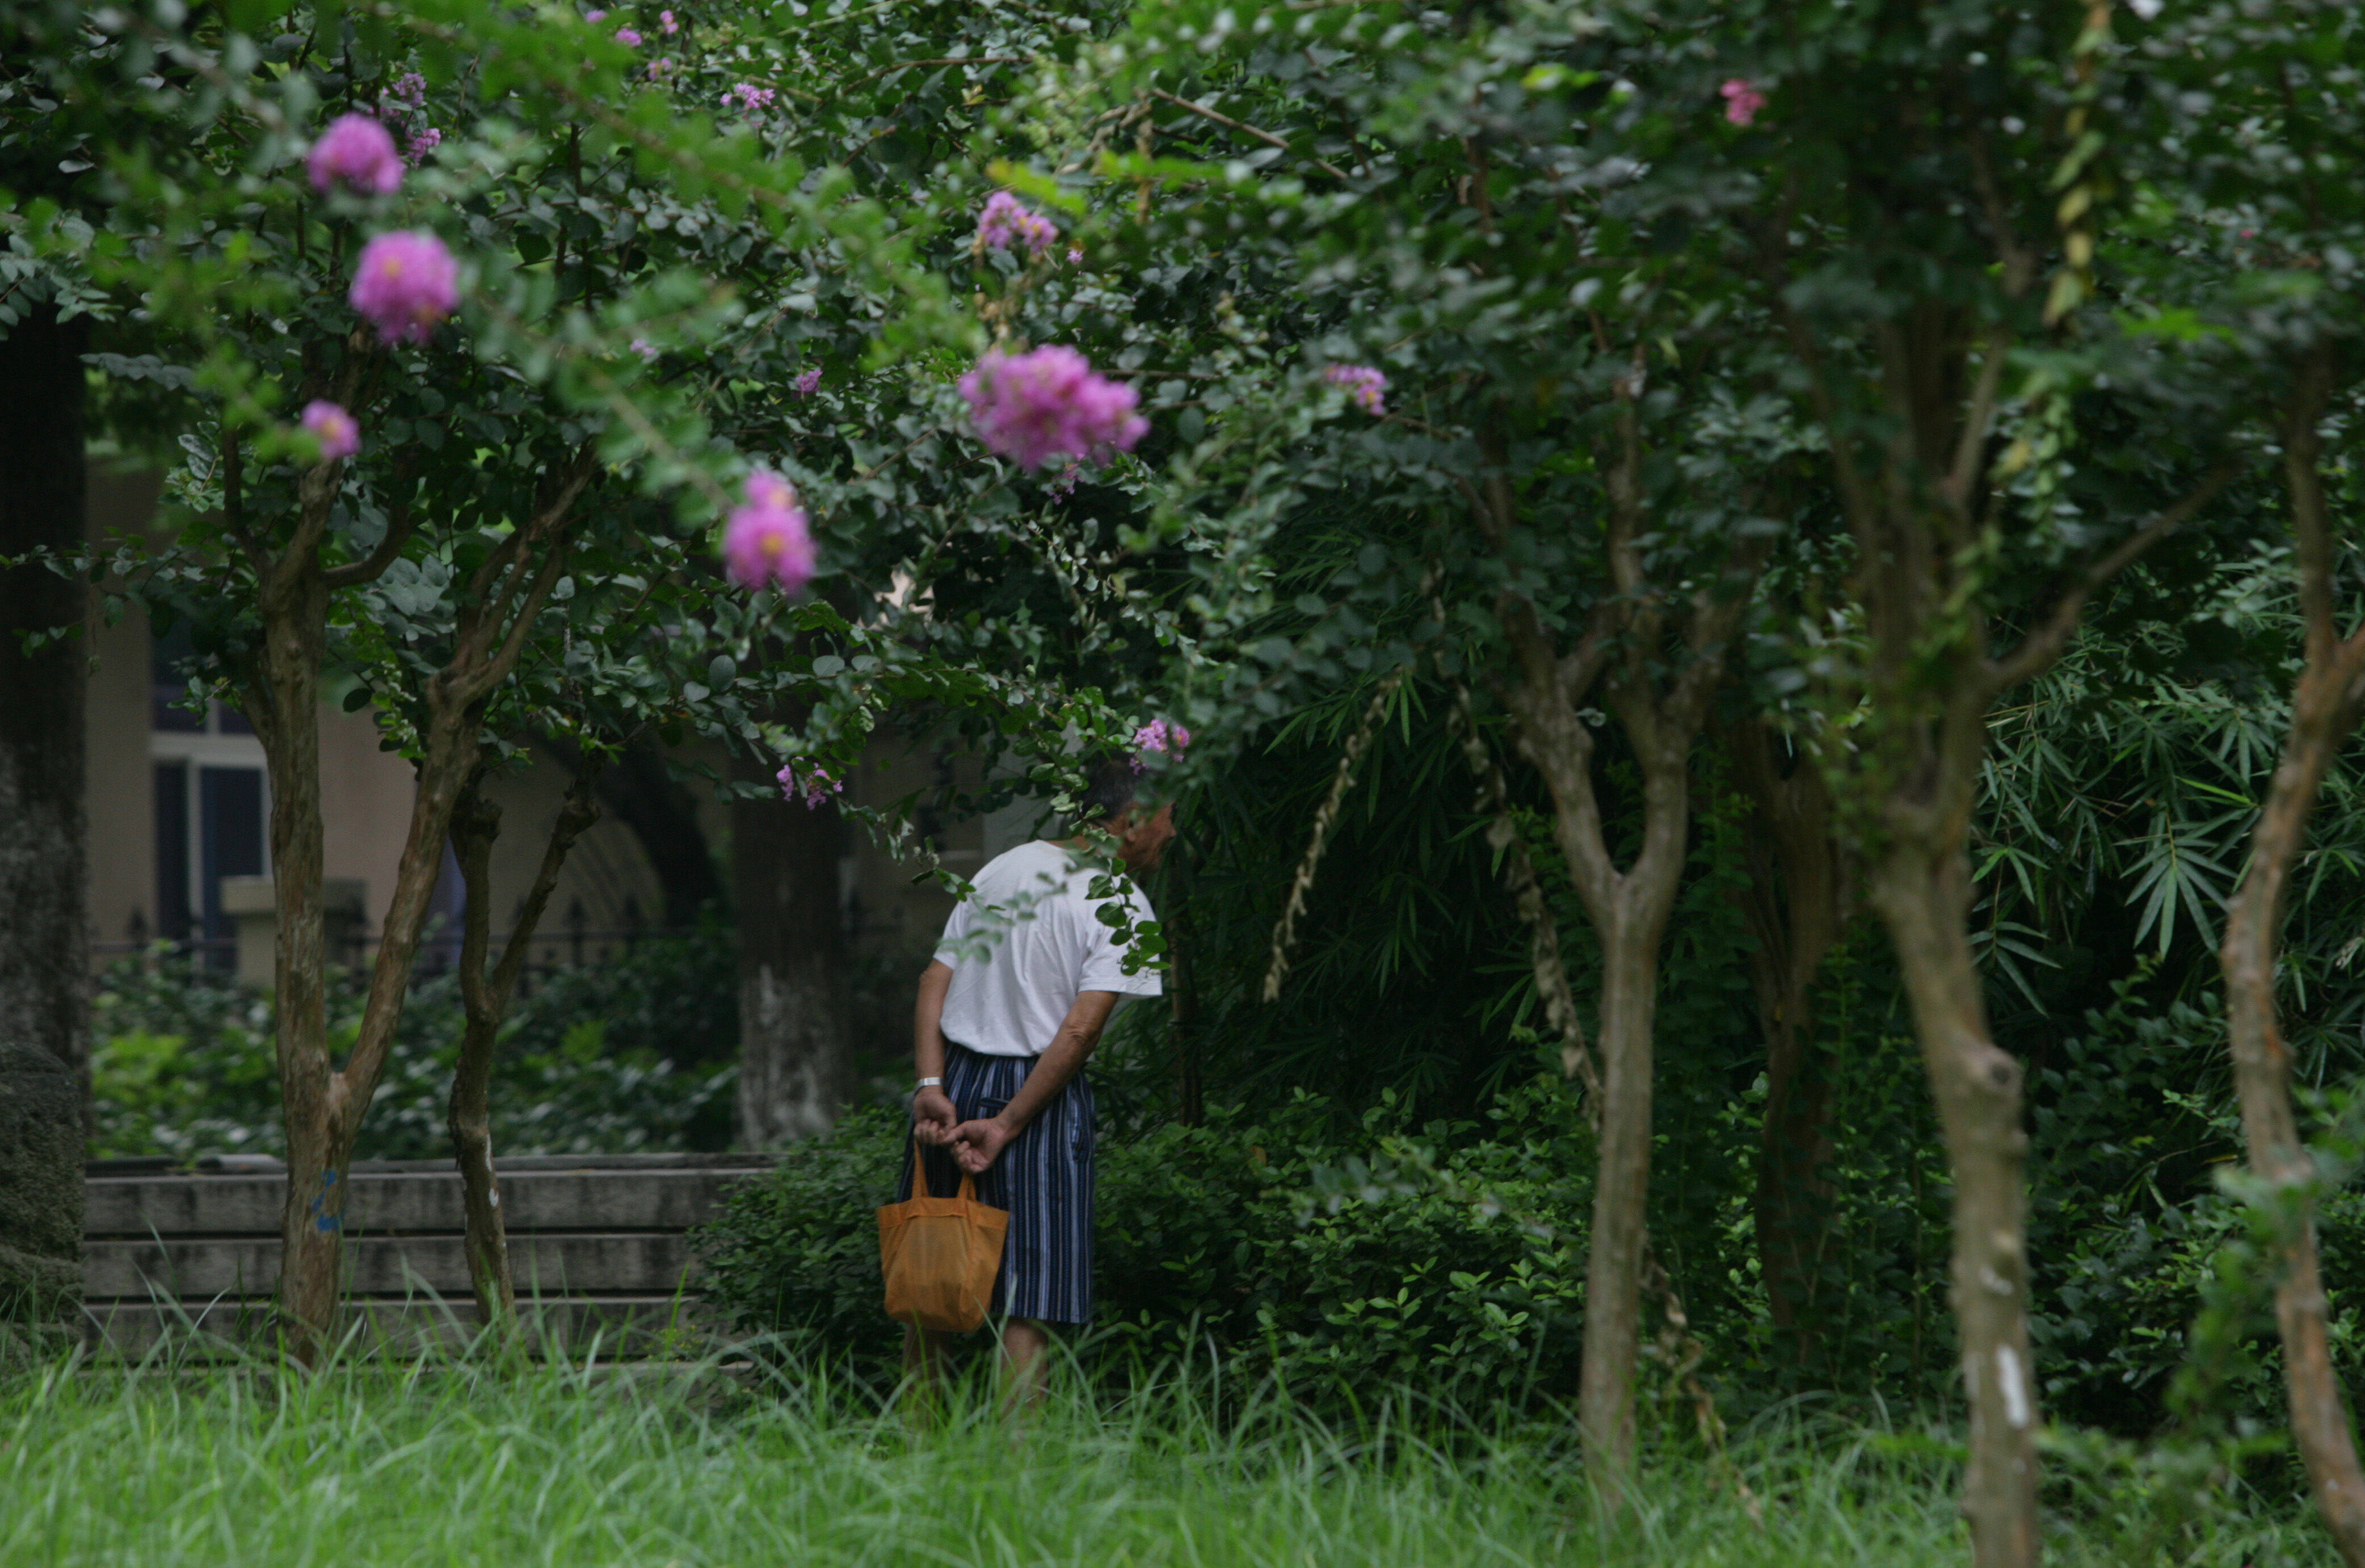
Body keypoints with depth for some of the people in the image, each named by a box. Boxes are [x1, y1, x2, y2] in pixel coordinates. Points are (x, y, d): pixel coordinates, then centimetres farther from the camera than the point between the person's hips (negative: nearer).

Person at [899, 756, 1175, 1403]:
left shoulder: (1003, 868, 13)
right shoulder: (1122, 906, -7)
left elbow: (935, 980, 6)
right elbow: (1079, 1032, -16)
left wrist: (931, 1086, -2)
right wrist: (1007, 1126, -15)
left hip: (954, 1085, 6)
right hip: (1040, 1098, -6)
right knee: (1027, 1308, -3)